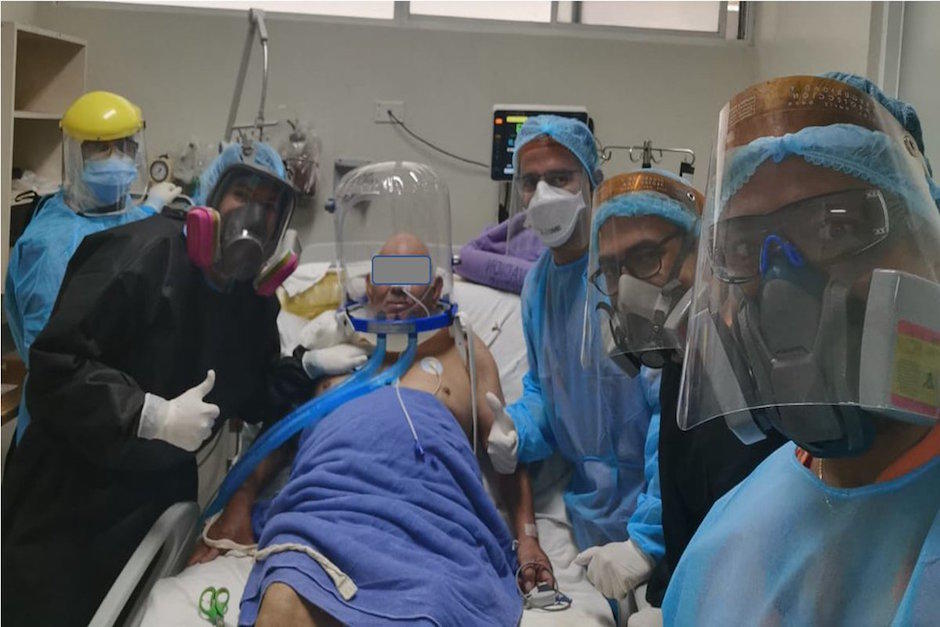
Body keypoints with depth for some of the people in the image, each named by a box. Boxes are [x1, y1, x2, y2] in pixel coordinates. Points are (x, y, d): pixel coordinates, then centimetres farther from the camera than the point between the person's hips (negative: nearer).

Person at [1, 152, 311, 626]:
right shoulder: (144, 251, -19)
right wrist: (153, 415, -29)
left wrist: (308, 369, -6)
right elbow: (55, 363, -23)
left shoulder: (256, 301, 4)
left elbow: (249, 396, 10)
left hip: (162, 497, 6)